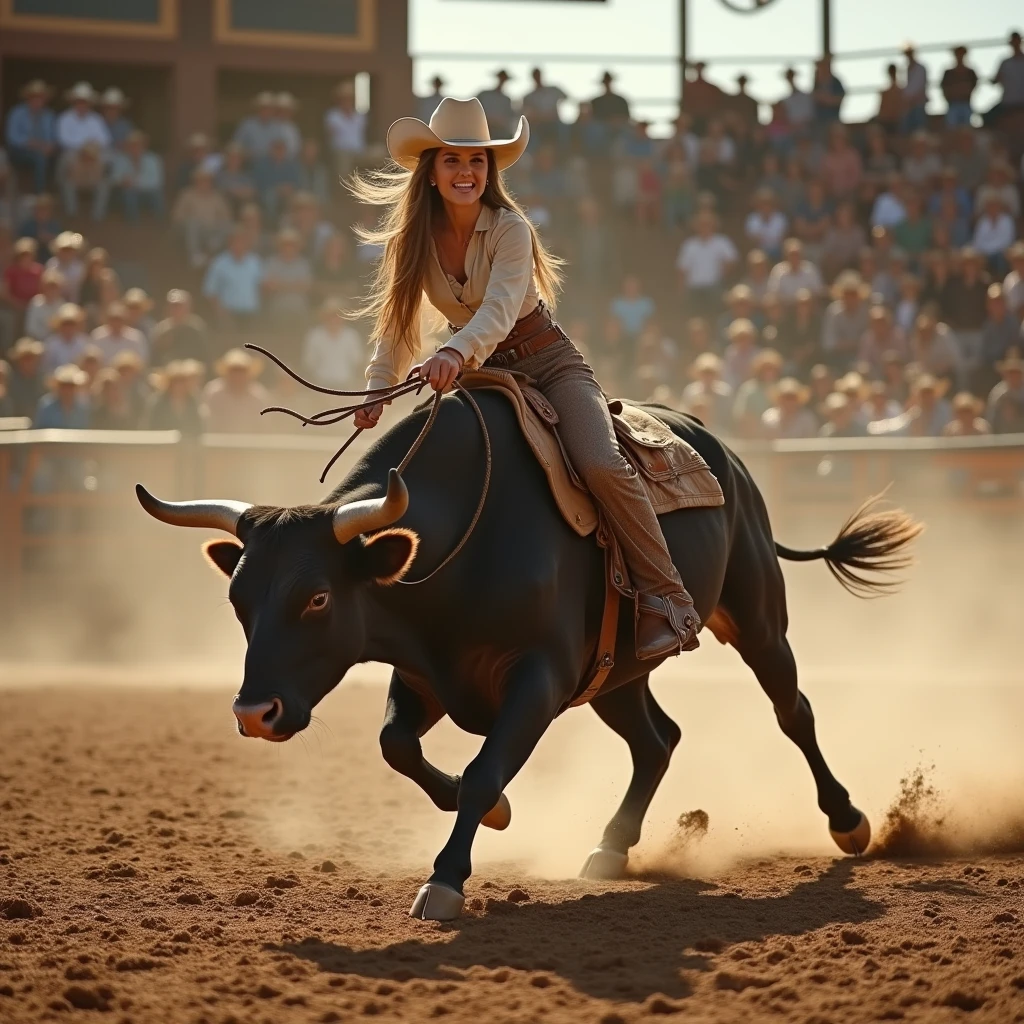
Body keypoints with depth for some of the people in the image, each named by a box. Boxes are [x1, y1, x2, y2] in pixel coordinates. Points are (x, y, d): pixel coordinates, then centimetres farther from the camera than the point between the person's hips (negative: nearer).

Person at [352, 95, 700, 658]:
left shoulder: (509, 228, -18)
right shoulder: (415, 237, -3)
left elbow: (501, 308, -34)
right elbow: (396, 321, 0)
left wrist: (455, 353, -53)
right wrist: (377, 390, -15)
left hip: (548, 363, -5)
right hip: (482, 374, 5)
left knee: (602, 466, -28)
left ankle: (668, 601, -22)